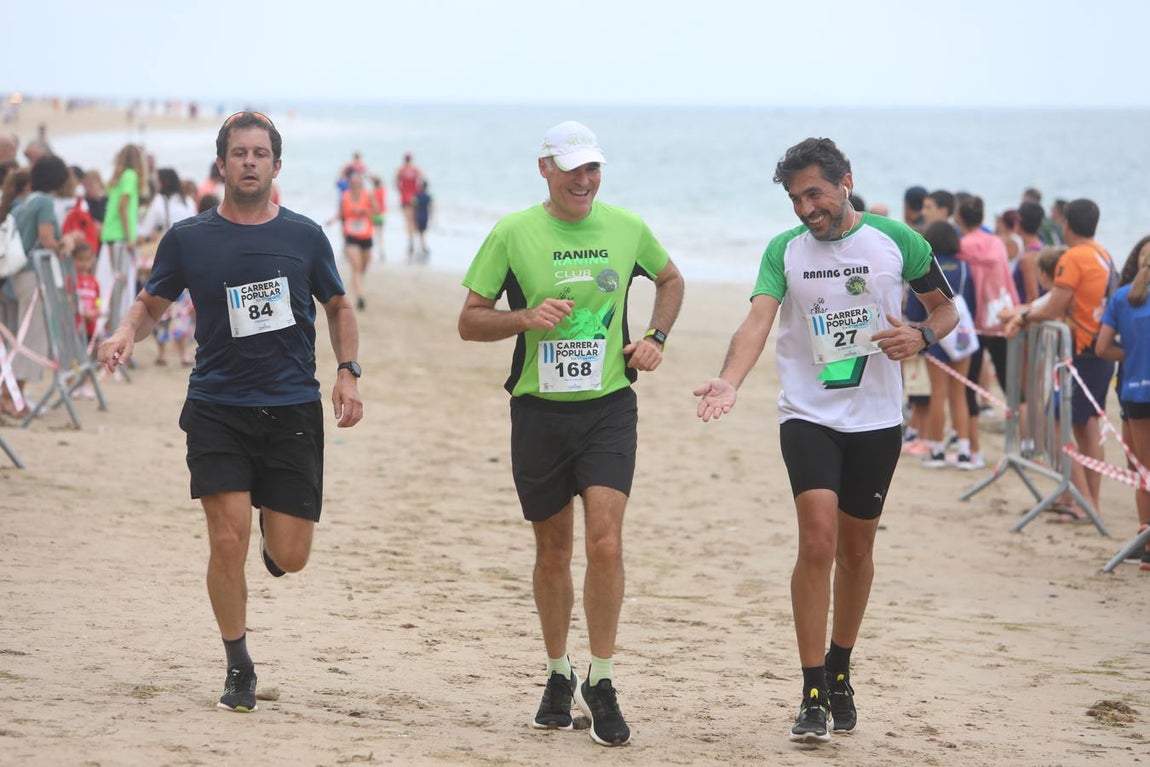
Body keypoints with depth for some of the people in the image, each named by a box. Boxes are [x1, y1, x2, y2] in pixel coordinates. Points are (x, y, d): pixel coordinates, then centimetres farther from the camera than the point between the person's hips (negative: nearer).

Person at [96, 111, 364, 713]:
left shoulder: (304, 236, 4)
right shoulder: (188, 238, 2)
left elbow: (338, 307, 16)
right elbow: (152, 302, 13)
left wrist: (347, 373, 3)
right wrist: (126, 334, -9)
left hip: (292, 410, 1)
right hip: (216, 408, -1)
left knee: (290, 557, -1)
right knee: (228, 540, -12)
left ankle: (272, 536, 39)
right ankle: (238, 669, 6)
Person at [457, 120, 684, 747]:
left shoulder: (626, 227, 3)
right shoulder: (513, 233, -3)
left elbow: (670, 279, 24)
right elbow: (469, 322, 0)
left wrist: (656, 336, 7)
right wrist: (526, 318, -17)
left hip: (609, 408, 0)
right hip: (540, 410, 0)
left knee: (605, 542, -14)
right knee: (552, 552, 9)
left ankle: (600, 683, -2)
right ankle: (558, 676, 29)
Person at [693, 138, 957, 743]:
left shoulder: (895, 239, 0)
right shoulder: (784, 250, 0)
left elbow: (946, 308, 10)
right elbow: (758, 320, -14)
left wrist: (921, 336, -13)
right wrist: (730, 381, -32)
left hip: (876, 420, 1)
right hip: (807, 416, -1)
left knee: (856, 549, 11)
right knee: (817, 541, -16)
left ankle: (839, 670, 33)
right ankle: (813, 694, -11)